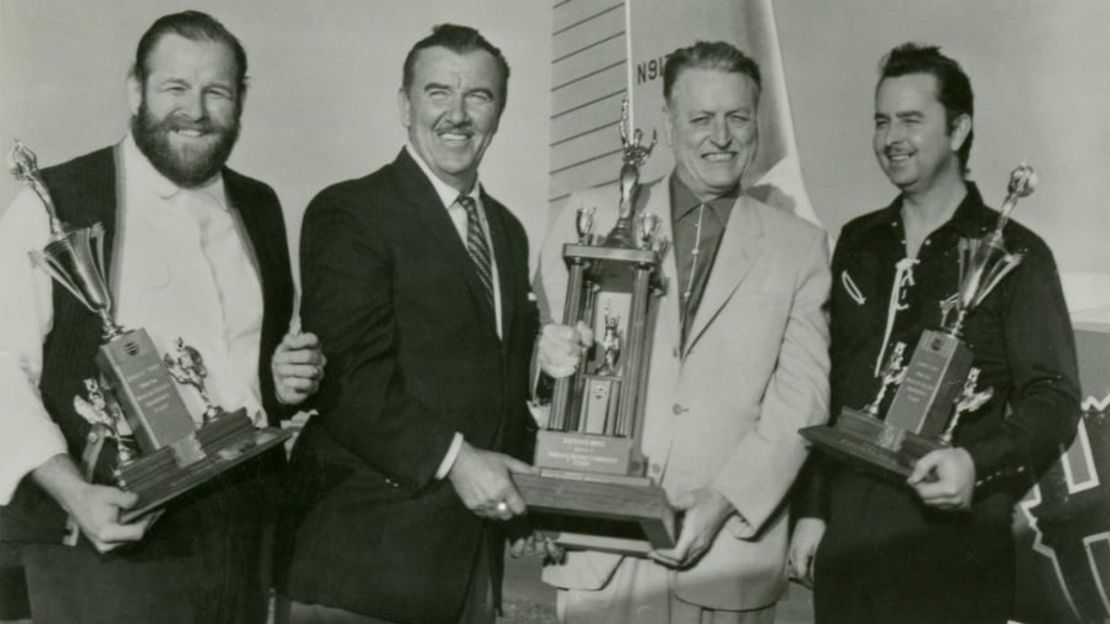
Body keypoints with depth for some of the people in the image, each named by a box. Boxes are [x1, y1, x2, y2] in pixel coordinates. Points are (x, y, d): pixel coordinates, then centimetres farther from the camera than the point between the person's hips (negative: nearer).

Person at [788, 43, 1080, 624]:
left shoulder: (1014, 253, -3)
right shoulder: (858, 244, 9)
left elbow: (1053, 400, -7)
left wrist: (978, 464, -25)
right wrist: (811, 509, 8)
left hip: (952, 538, -4)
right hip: (846, 532, 4)